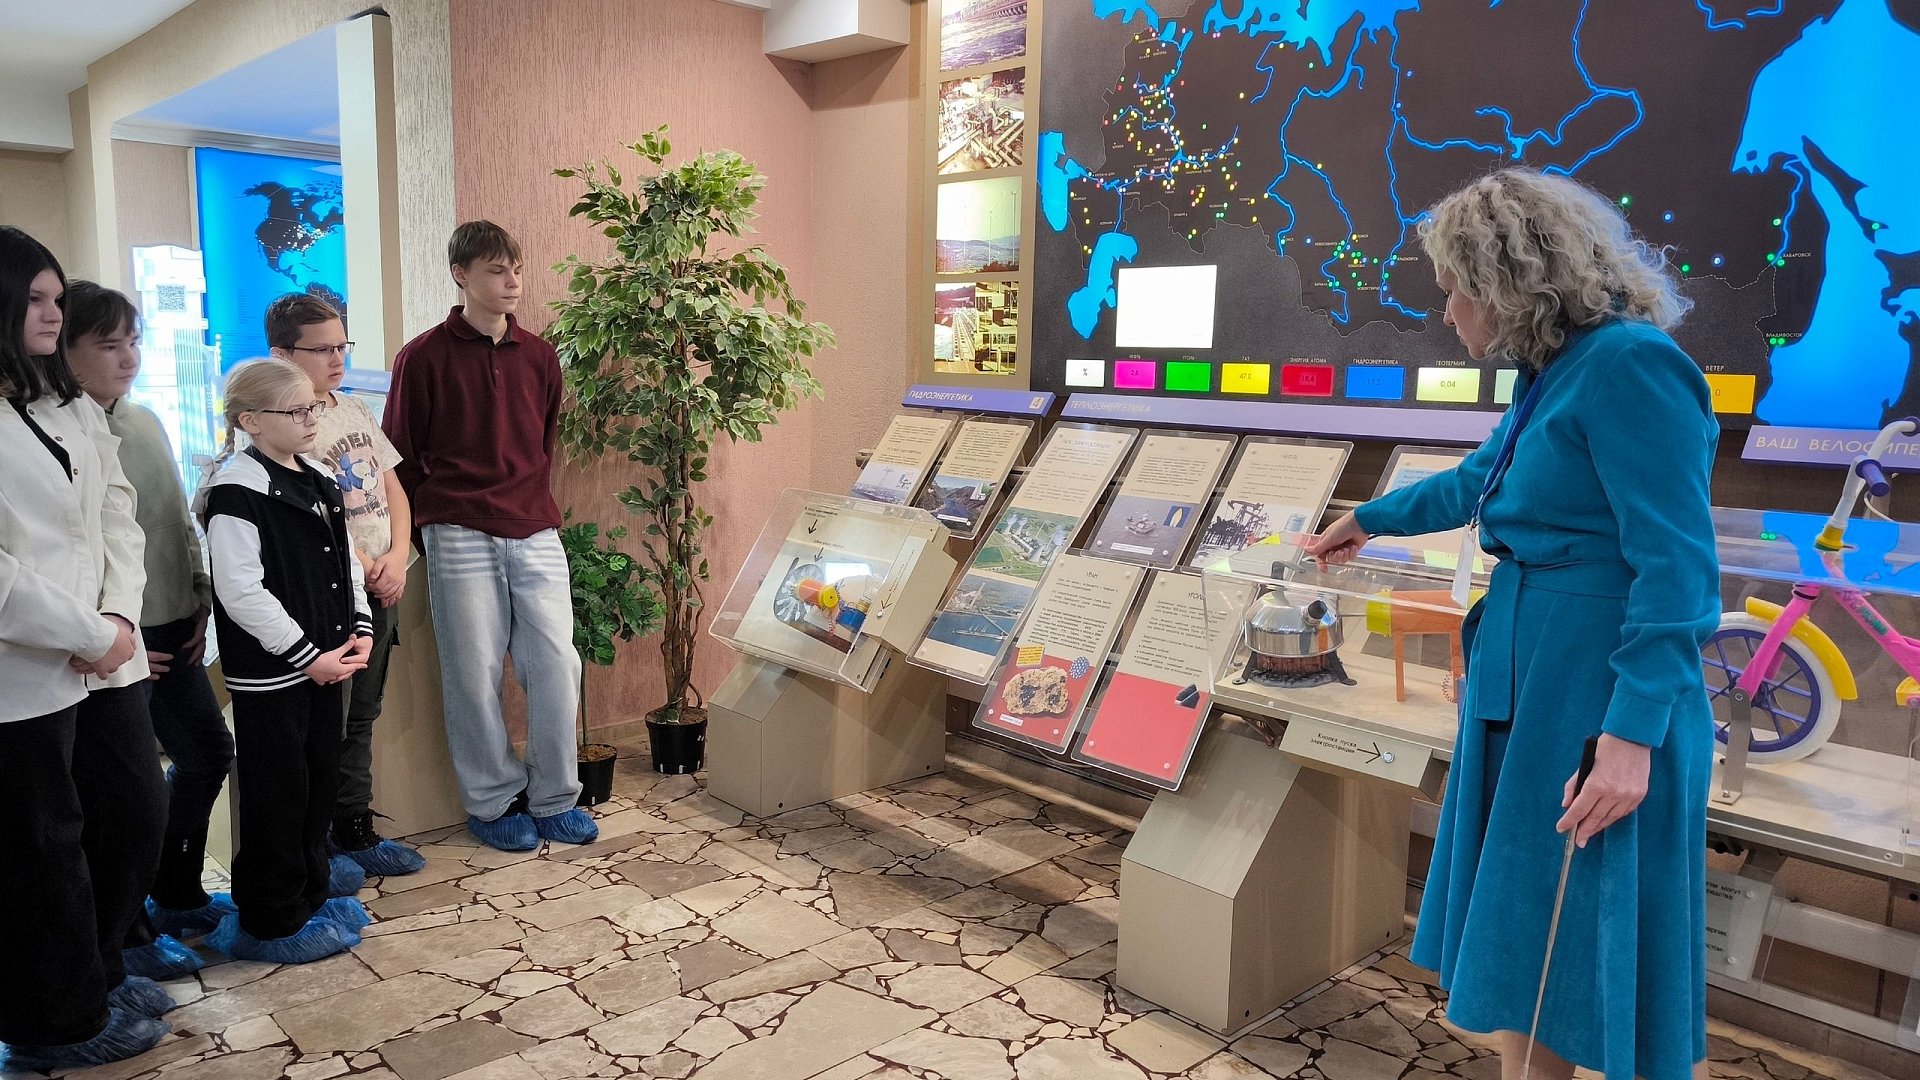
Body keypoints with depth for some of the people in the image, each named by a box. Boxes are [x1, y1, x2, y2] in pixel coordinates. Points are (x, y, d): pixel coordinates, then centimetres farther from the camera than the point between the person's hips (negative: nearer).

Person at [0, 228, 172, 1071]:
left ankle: (95, 975, 36)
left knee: (137, 815, 14)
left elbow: (118, 515, 10)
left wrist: (119, 615, -6)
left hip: (106, 658, 8)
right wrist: (88, 635, -14)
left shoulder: (73, 406, 15)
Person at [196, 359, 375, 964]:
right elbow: (241, 590, -22)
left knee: (321, 784, 16)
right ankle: (270, 924, 16)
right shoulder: (237, 489, -16)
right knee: (277, 797, 2)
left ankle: (309, 897, 31)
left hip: (325, 662, 8)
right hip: (269, 673, -8)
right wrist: (307, 656, -18)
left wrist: (360, 630, 3)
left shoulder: (317, 482, 11)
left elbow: (346, 562, 17)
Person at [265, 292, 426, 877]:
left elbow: (392, 489, 13)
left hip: (381, 587, 7)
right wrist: (365, 570, -11)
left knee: (361, 717, 15)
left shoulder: (354, 410, 12)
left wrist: (397, 558, -1)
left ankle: (357, 832, 26)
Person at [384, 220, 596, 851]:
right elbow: (401, 456, 4)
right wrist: (434, 528, 5)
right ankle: (493, 802, 18)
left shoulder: (538, 357, 10)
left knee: (557, 664, 1)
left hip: (535, 533, 3)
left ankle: (554, 799, 16)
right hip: (461, 538, -3)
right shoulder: (423, 358, -1)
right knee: (475, 673, 2)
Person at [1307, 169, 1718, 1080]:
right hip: (1525, 691, 9)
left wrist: (1631, 734, -25)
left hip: (1600, 703, -9)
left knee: (1597, 959, 3)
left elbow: (1677, 571, -21)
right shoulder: (1557, 373, 12)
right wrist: (1369, 520, 44)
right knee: (1520, 943, 18)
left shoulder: (1629, 365, -16)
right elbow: (1475, 484, 30)